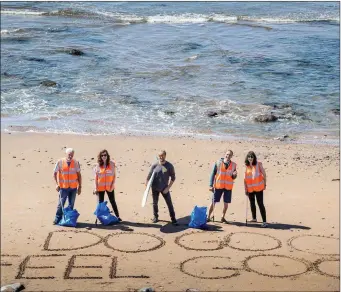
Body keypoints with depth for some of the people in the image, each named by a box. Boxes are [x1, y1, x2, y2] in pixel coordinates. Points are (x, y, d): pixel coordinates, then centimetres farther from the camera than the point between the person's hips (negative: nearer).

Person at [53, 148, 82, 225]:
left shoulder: (76, 163, 0)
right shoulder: (60, 162, -4)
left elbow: (79, 174, 6)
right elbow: (55, 173, 2)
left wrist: (80, 186, 4)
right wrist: (57, 184, -5)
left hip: (73, 187, 2)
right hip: (63, 187, -2)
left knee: (71, 204, 9)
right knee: (61, 204, -1)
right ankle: (57, 218, 8)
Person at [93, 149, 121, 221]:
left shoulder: (112, 164, -5)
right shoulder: (98, 165, -4)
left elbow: (114, 175, -1)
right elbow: (96, 177, -2)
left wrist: (112, 185, -8)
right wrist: (96, 188, -6)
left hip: (109, 187, 0)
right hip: (100, 187, 0)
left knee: (112, 202, 8)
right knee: (100, 202, 8)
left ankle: (117, 216, 13)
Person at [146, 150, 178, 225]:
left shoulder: (169, 166, -9)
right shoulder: (154, 165, -5)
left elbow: (173, 177, -5)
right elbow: (149, 176, 2)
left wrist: (168, 188, -12)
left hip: (164, 188, -1)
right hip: (155, 188, 1)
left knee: (169, 203, -2)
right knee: (155, 203, 13)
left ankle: (173, 219, 6)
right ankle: (155, 217, 31)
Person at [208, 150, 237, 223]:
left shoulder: (233, 165, 4)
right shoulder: (218, 162, -3)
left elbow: (233, 177, 12)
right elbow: (213, 174, -1)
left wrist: (234, 175, -12)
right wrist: (211, 185, -5)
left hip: (228, 187, 2)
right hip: (218, 186, -2)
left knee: (226, 203, 4)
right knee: (213, 202, 1)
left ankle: (223, 217, 19)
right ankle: (208, 217, 11)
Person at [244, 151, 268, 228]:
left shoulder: (258, 164, -8)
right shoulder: (246, 166, 2)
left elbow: (264, 174, -2)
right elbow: (245, 178, 6)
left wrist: (265, 184, -1)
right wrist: (245, 189, 4)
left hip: (258, 188, -5)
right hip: (250, 188, 5)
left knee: (260, 203, -10)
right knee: (252, 203, 17)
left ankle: (264, 221, -11)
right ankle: (254, 218, 34)